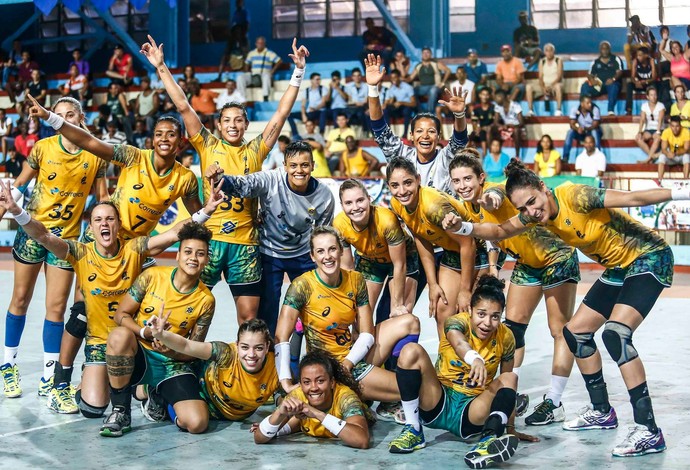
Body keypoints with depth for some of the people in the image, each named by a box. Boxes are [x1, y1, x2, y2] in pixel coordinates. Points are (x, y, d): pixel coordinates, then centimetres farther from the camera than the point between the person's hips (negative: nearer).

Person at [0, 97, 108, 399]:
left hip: (66, 237, 1)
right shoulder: (43, 148, -4)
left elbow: (102, 198, 5)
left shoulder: (96, 155, -2)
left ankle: (49, 379, 9)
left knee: (56, 307, 1)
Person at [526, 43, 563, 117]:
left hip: (555, 85, -3)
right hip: (544, 86, 4)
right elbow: (540, 77, 3)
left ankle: (558, 110, -42)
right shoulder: (542, 61, 11)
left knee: (558, 86, -40)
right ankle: (531, 110, -27)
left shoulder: (558, 60, 0)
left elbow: (559, 77, -9)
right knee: (529, 87, -21)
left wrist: (550, 86, -22)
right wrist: (543, 88, -15)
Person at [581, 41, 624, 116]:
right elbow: (590, 74, 15)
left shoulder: (616, 59, 10)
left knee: (613, 86, -40)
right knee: (585, 86, -25)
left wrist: (613, 79, -25)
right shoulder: (595, 62, 18)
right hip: (598, 85, 3)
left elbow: (619, 72, -3)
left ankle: (611, 110, -48)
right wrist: (592, 80, -11)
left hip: (612, 84, -3)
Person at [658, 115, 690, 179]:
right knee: (662, 156, -28)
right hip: (671, 156, 2)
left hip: (682, 155, -2)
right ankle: (659, 179, -29)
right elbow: (663, 149, -19)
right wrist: (668, 153, -43)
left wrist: (676, 153, -43)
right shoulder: (666, 132, -18)